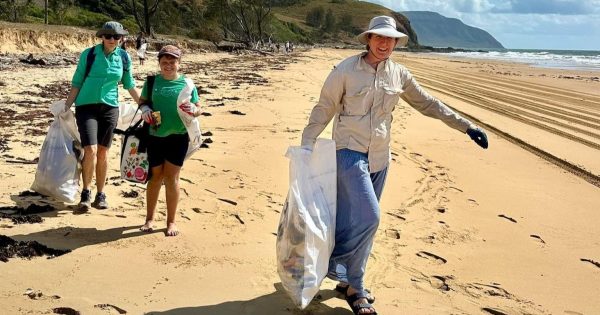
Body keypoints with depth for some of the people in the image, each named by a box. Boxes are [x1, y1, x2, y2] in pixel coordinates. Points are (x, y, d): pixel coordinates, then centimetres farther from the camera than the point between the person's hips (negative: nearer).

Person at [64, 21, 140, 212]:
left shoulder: (124, 57, 3)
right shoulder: (88, 54, -4)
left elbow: (129, 85, 16)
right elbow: (77, 83, 1)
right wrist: (66, 107, -3)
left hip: (109, 108, 2)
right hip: (86, 106, -2)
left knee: (103, 152, 6)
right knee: (90, 150, -14)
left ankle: (100, 195, 18)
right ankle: (86, 194, 3)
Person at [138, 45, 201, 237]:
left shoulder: (186, 83, 1)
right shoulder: (152, 82, 4)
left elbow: (198, 108, 4)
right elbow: (143, 101, 14)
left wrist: (193, 110, -18)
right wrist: (145, 110, -8)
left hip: (178, 137, -1)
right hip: (155, 136, 1)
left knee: (171, 178, 2)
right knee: (155, 177, 10)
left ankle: (171, 221, 13)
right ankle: (150, 219, 24)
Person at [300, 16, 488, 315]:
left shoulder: (398, 74, 5)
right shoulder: (346, 70, -8)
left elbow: (428, 104, 12)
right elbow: (324, 109, -4)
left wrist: (467, 126, 10)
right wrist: (306, 145, -9)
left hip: (379, 158, 5)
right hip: (350, 153, -5)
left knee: (358, 221, 10)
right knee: (367, 217, -16)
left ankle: (349, 282, 24)